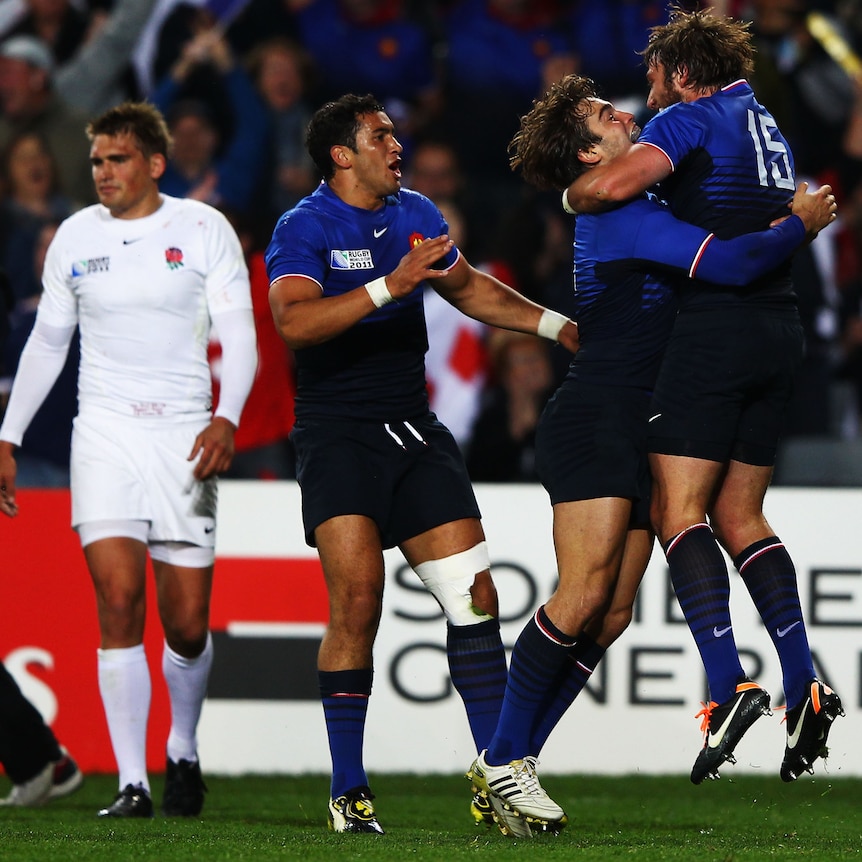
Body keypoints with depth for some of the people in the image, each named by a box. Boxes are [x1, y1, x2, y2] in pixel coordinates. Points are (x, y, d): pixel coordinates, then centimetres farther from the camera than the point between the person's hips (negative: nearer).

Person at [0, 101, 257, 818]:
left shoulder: (204, 228, 0)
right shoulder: (76, 236, 8)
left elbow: (239, 331, -4)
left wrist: (227, 419, -20)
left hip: (184, 435, -1)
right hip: (105, 433, 1)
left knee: (187, 626, -1)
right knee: (118, 603, -14)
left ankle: (183, 752, 27)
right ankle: (131, 784, -13)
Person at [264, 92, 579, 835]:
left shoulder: (416, 214, 13)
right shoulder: (304, 228, -8)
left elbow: (469, 288, 30)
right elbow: (294, 321, -26)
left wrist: (555, 325, 23)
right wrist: (390, 285, -32)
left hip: (414, 432, 6)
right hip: (338, 437, -6)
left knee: (474, 595, -3)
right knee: (358, 598, -17)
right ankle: (348, 792, -7)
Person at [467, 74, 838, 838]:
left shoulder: (624, 212, 20)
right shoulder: (621, 215, -12)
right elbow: (728, 264, -21)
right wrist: (802, 225, -5)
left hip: (633, 430, 10)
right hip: (594, 423, -10)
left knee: (612, 616, 2)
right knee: (584, 596, -17)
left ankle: (511, 761, 5)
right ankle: (503, 760, -11)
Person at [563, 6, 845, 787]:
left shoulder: (692, 117, -4)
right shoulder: (764, 124, 21)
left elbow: (614, 185, -19)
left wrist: (571, 194, 2)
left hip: (716, 326, -8)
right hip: (781, 329, 8)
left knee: (678, 510, -7)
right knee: (739, 515, 13)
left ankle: (730, 684, -20)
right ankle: (804, 685, 2)